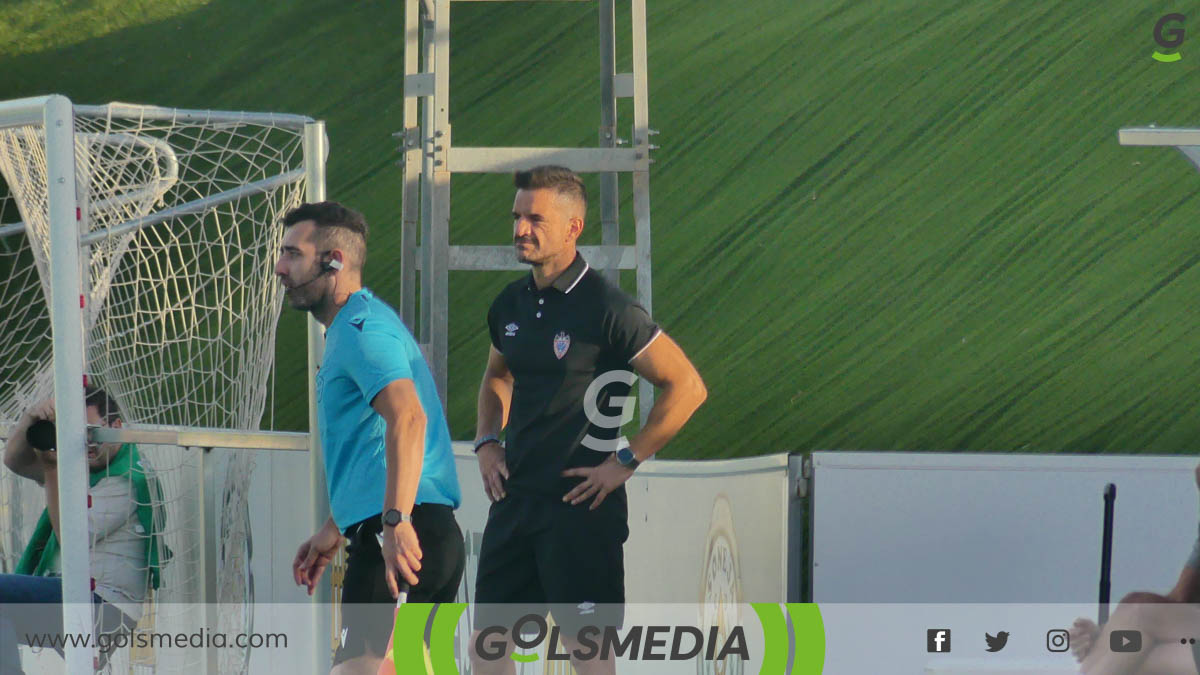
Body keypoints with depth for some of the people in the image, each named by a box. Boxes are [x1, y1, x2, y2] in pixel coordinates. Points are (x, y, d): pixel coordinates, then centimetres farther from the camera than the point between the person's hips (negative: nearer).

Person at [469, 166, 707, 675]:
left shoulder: (605, 308, -13)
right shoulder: (510, 304, 9)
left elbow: (686, 387, -13)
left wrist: (626, 462, -13)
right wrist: (487, 442, 12)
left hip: (581, 504, -7)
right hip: (515, 496, 7)